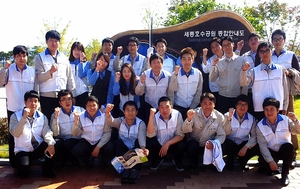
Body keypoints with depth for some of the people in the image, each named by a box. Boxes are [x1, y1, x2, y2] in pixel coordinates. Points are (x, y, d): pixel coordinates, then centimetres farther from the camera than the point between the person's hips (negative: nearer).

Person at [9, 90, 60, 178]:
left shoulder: (42, 117, 2)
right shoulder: (16, 116, -5)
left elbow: (47, 133, -9)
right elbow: (15, 134, -19)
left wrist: (51, 144, -30)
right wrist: (24, 118, -28)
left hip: (38, 148, 3)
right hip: (23, 150, -2)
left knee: (55, 146, -27)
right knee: (23, 167, -34)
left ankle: (47, 169, 0)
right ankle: (24, 169, 8)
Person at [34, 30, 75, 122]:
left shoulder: (64, 58, 13)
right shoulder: (40, 57, 2)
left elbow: (70, 77, 14)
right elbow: (39, 77, -7)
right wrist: (50, 71, -25)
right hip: (47, 97, -3)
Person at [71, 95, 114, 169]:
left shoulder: (104, 115, -10)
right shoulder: (81, 116, -5)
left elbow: (107, 133, -12)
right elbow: (75, 134, -7)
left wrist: (98, 147, -20)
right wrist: (76, 122, -26)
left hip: (101, 141, -1)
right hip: (86, 141, 1)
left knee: (109, 148, -30)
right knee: (75, 151, -25)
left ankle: (102, 162, 9)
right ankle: (89, 161, 11)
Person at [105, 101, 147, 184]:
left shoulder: (141, 123, -5)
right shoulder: (120, 121, -1)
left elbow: (141, 137, -22)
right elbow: (111, 122, -24)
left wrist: (143, 147, -45)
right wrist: (108, 112, -47)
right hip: (123, 149, 1)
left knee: (138, 142, -29)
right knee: (117, 141, -26)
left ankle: (134, 170, -32)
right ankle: (125, 169, -30)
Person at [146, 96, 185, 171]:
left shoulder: (177, 115, -17)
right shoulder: (155, 117, -16)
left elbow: (180, 135, -15)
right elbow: (150, 135, -27)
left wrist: (167, 144, -28)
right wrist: (151, 116, -35)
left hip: (172, 144, 0)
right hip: (159, 144, 1)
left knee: (182, 145, -30)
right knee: (149, 142, -27)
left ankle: (177, 160, 7)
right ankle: (157, 159, 7)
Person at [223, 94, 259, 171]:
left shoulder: (251, 118, -3)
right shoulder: (228, 115, -9)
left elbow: (254, 136, -10)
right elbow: (225, 133, -20)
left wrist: (246, 147, -25)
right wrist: (229, 118, -32)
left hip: (243, 144, 2)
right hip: (230, 144, -2)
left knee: (257, 148, -25)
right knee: (227, 144, -36)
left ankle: (243, 161, 8)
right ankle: (230, 161, 1)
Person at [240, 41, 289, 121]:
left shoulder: (280, 69, 3)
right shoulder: (254, 71, 0)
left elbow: (284, 88, 8)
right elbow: (243, 83, -11)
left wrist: (285, 106, 11)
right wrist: (244, 71, -28)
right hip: (259, 109, -1)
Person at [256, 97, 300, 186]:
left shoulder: (285, 120, -10)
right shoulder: (260, 126, -12)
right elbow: (262, 145, -13)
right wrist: (270, 161, -22)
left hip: (284, 150, 0)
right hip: (271, 152, 0)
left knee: (288, 146, -34)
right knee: (267, 168, -28)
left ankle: (285, 174, -14)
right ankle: (272, 168, 14)